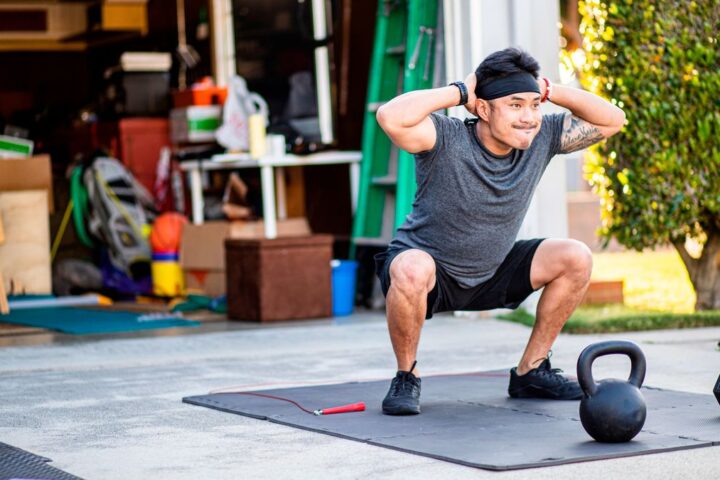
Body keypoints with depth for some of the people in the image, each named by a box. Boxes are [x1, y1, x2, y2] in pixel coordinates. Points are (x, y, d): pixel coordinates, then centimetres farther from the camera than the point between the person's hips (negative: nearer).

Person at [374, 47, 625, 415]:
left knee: (576, 259, -8)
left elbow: (612, 120, -5)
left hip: (490, 274, 6)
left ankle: (530, 372, 6)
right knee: (412, 270, -40)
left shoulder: (541, 138, -10)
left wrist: (549, 91, -17)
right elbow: (390, 117, -45)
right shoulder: (446, 139, -26)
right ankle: (406, 377, -13)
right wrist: (459, 92, -33)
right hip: (428, 269, -6)